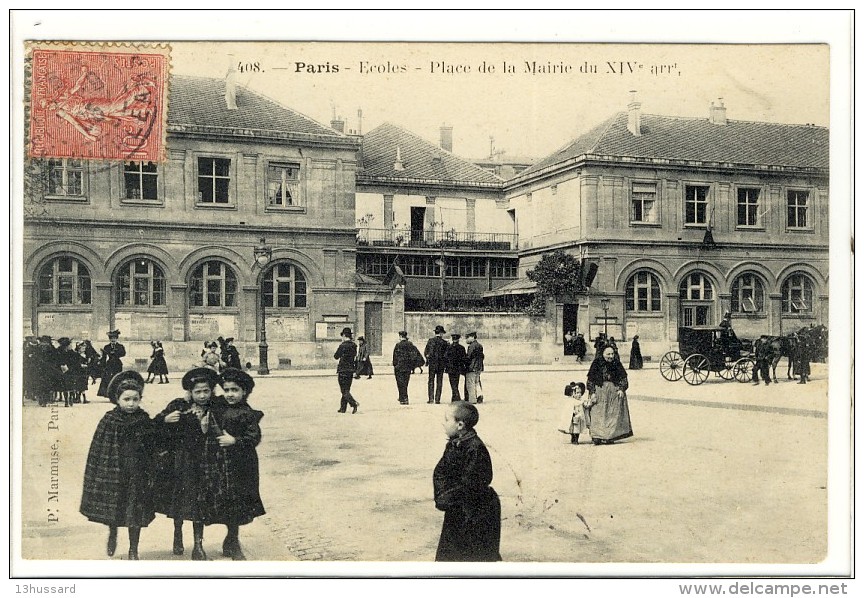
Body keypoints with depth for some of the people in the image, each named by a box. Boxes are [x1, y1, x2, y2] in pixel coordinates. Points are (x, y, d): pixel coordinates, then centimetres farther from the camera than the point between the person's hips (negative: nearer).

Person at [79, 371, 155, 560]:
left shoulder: (144, 421, -3)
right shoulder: (109, 421, -4)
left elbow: (152, 450, 1)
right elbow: (97, 450, -1)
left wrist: (151, 474, -1)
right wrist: (96, 475, -3)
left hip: (137, 473, 0)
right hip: (112, 470, 0)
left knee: (135, 511, 3)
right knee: (111, 506, 10)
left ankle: (133, 550, 18)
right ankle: (112, 534, 42)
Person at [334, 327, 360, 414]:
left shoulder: (342, 346, -15)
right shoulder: (354, 346, 4)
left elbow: (336, 356, -4)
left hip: (343, 370, -7)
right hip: (351, 369, 7)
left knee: (344, 390, -4)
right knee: (346, 389, 15)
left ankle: (354, 403, -23)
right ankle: (343, 408, 21)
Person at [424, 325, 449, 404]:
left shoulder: (430, 341, -1)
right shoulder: (444, 342, -5)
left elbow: (425, 353, 2)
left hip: (432, 364, 1)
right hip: (441, 364, -1)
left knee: (431, 381, 6)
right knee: (439, 382, 6)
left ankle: (431, 398, -1)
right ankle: (437, 399, 4)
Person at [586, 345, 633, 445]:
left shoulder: (616, 364, 3)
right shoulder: (597, 363, -3)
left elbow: (623, 378, 7)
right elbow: (591, 379, -1)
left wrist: (622, 389, -7)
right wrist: (592, 392, -8)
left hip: (614, 391, 2)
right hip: (600, 390, -2)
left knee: (614, 414, 0)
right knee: (599, 414, -6)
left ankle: (609, 436, 5)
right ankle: (597, 437, -7)